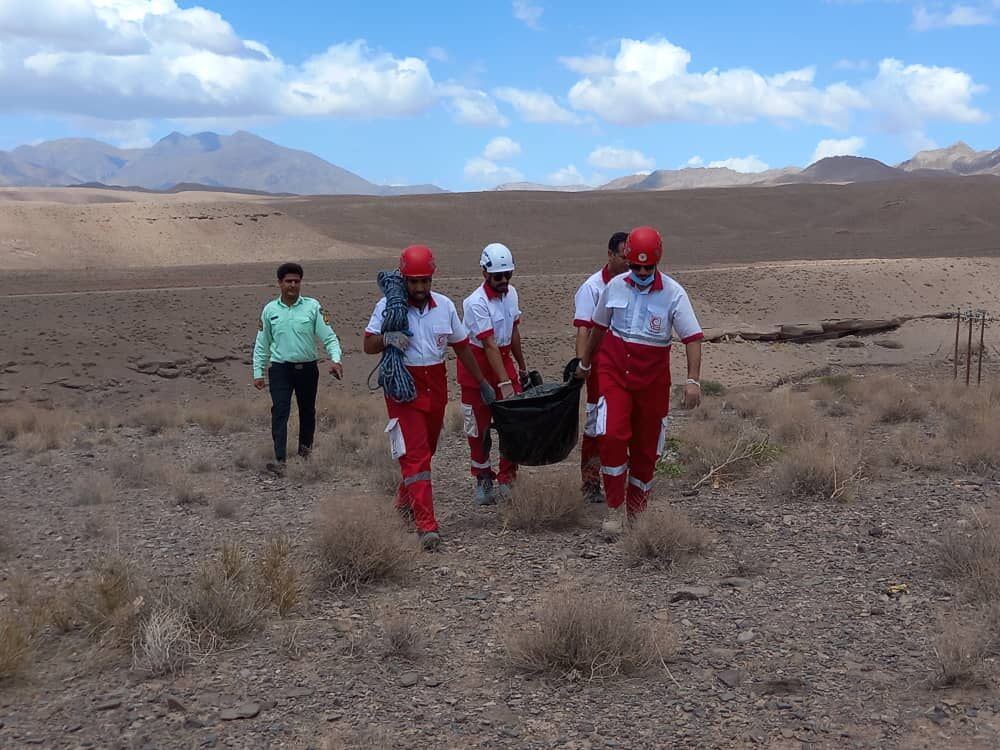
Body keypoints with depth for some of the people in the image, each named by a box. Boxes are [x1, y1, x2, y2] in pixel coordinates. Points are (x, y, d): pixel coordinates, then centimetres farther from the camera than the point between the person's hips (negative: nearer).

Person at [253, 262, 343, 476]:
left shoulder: (313, 307, -2)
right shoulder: (270, 310, 4)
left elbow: (329, 337, -5)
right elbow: (261, 345, 10)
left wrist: (335, 359, -22)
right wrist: (258, 372, 7)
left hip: (307, 368, 0)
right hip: (280, 369, 0)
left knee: (307, 412, 13)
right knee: (280, 412, -11)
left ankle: (305, 452, 34)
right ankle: (280, 461, -16)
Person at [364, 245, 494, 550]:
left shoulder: (445, 306, 4)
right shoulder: (388, 306, -6)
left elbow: (462, 347, 14)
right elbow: (368, 345, -3)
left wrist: (482, 382, 17)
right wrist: (387, 338, -26)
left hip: (436, 386, 5)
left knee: (425, 451, 16)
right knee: (414, 454, -12)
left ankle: (404, 501, 40)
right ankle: (426, 525, -15)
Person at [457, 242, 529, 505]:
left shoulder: (511, 293, 3)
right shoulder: (476, 303, -20)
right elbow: (489, 345, -26)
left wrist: (522, 367, 21)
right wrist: (504, 383, -30)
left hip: (504, 359, 6)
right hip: (478, 364, -6)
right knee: (479, 427, 4)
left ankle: (507, 480, 9)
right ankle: (483, 481, 20)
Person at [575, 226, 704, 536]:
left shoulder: (673, 293, -10)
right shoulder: (615, 286, -1)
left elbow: (693, 338, -12)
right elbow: (599, 326, 14)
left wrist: (693, 380, -23)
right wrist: (585, 363, 24)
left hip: (652, 379, -1)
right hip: (614, 371, 1)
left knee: (646, 446, 9)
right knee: (612, 436, -17)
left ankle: (636, 509, 27)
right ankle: (615, 508, -4)